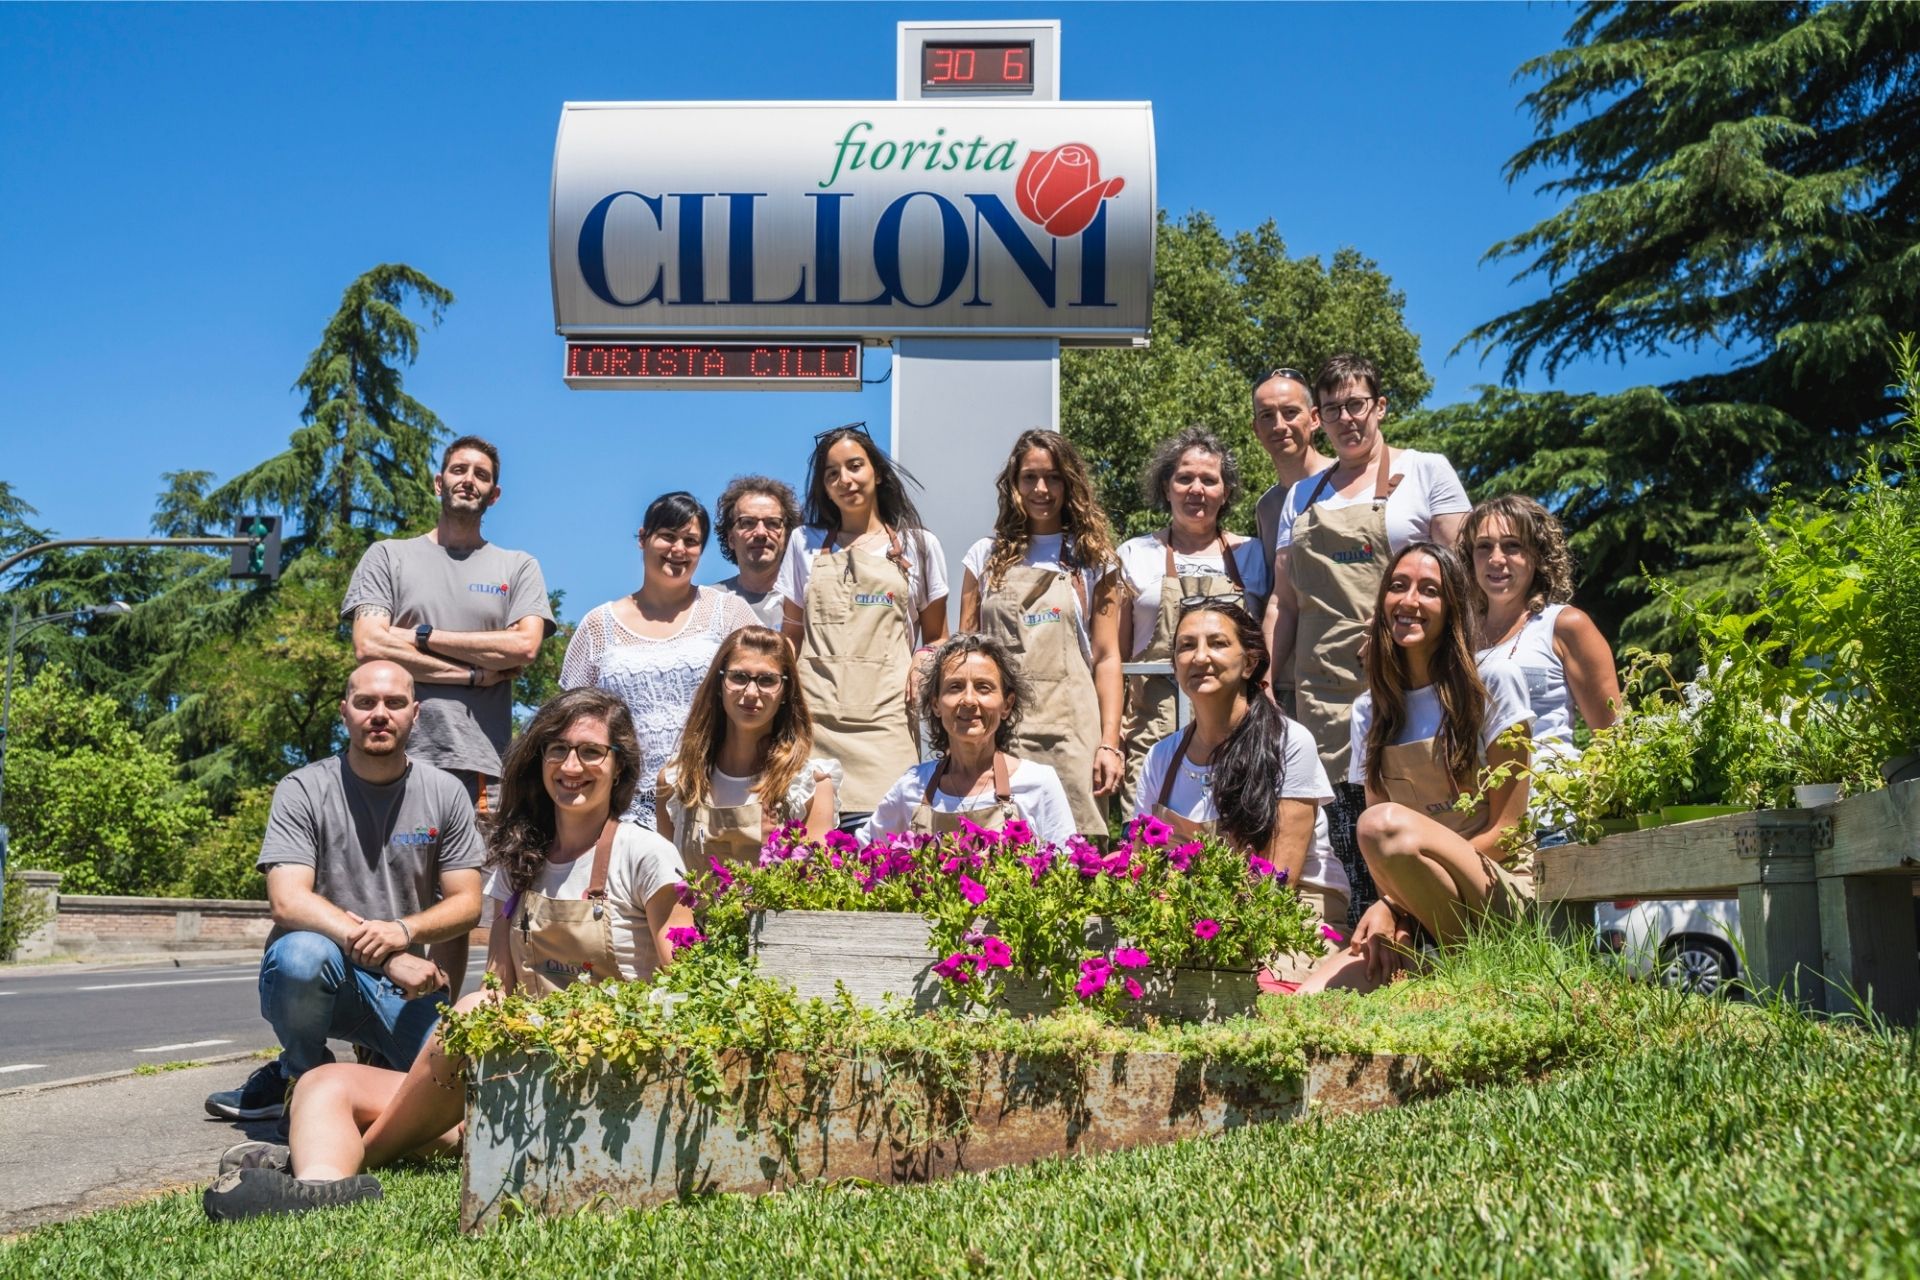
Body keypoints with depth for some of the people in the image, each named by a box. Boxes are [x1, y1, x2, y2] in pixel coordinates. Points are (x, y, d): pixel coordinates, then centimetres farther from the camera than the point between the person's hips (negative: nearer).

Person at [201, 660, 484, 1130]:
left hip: (405, 986, 3)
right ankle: (300, 1074, -5)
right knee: (304, 954, -38)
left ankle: (375, 1060, 17)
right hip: (316, 978, -3)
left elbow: (467, 905, 2)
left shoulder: (445, 793, 3)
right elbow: (288, 902, -17)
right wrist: (379, 951, -26)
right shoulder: (303, 790, -5)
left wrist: (404, 931, -20)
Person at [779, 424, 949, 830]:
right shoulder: (805, 544, 16)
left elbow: (936, 638, 15)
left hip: (885, 720, -1)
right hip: (816, 717, 1)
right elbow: (792, 636, 16)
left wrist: (922, 671, -6)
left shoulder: (918, 545, 12)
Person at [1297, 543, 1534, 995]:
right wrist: (1387, 908, -13)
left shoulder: (1493, 682, -1)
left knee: (1383, 823, -33)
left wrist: (1394, 902, -14)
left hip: (1501, 893, -3)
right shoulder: (1369, 711, 13)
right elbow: (1381, 857, 11)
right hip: (1419, 920, 3)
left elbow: (1506, 831, -5)